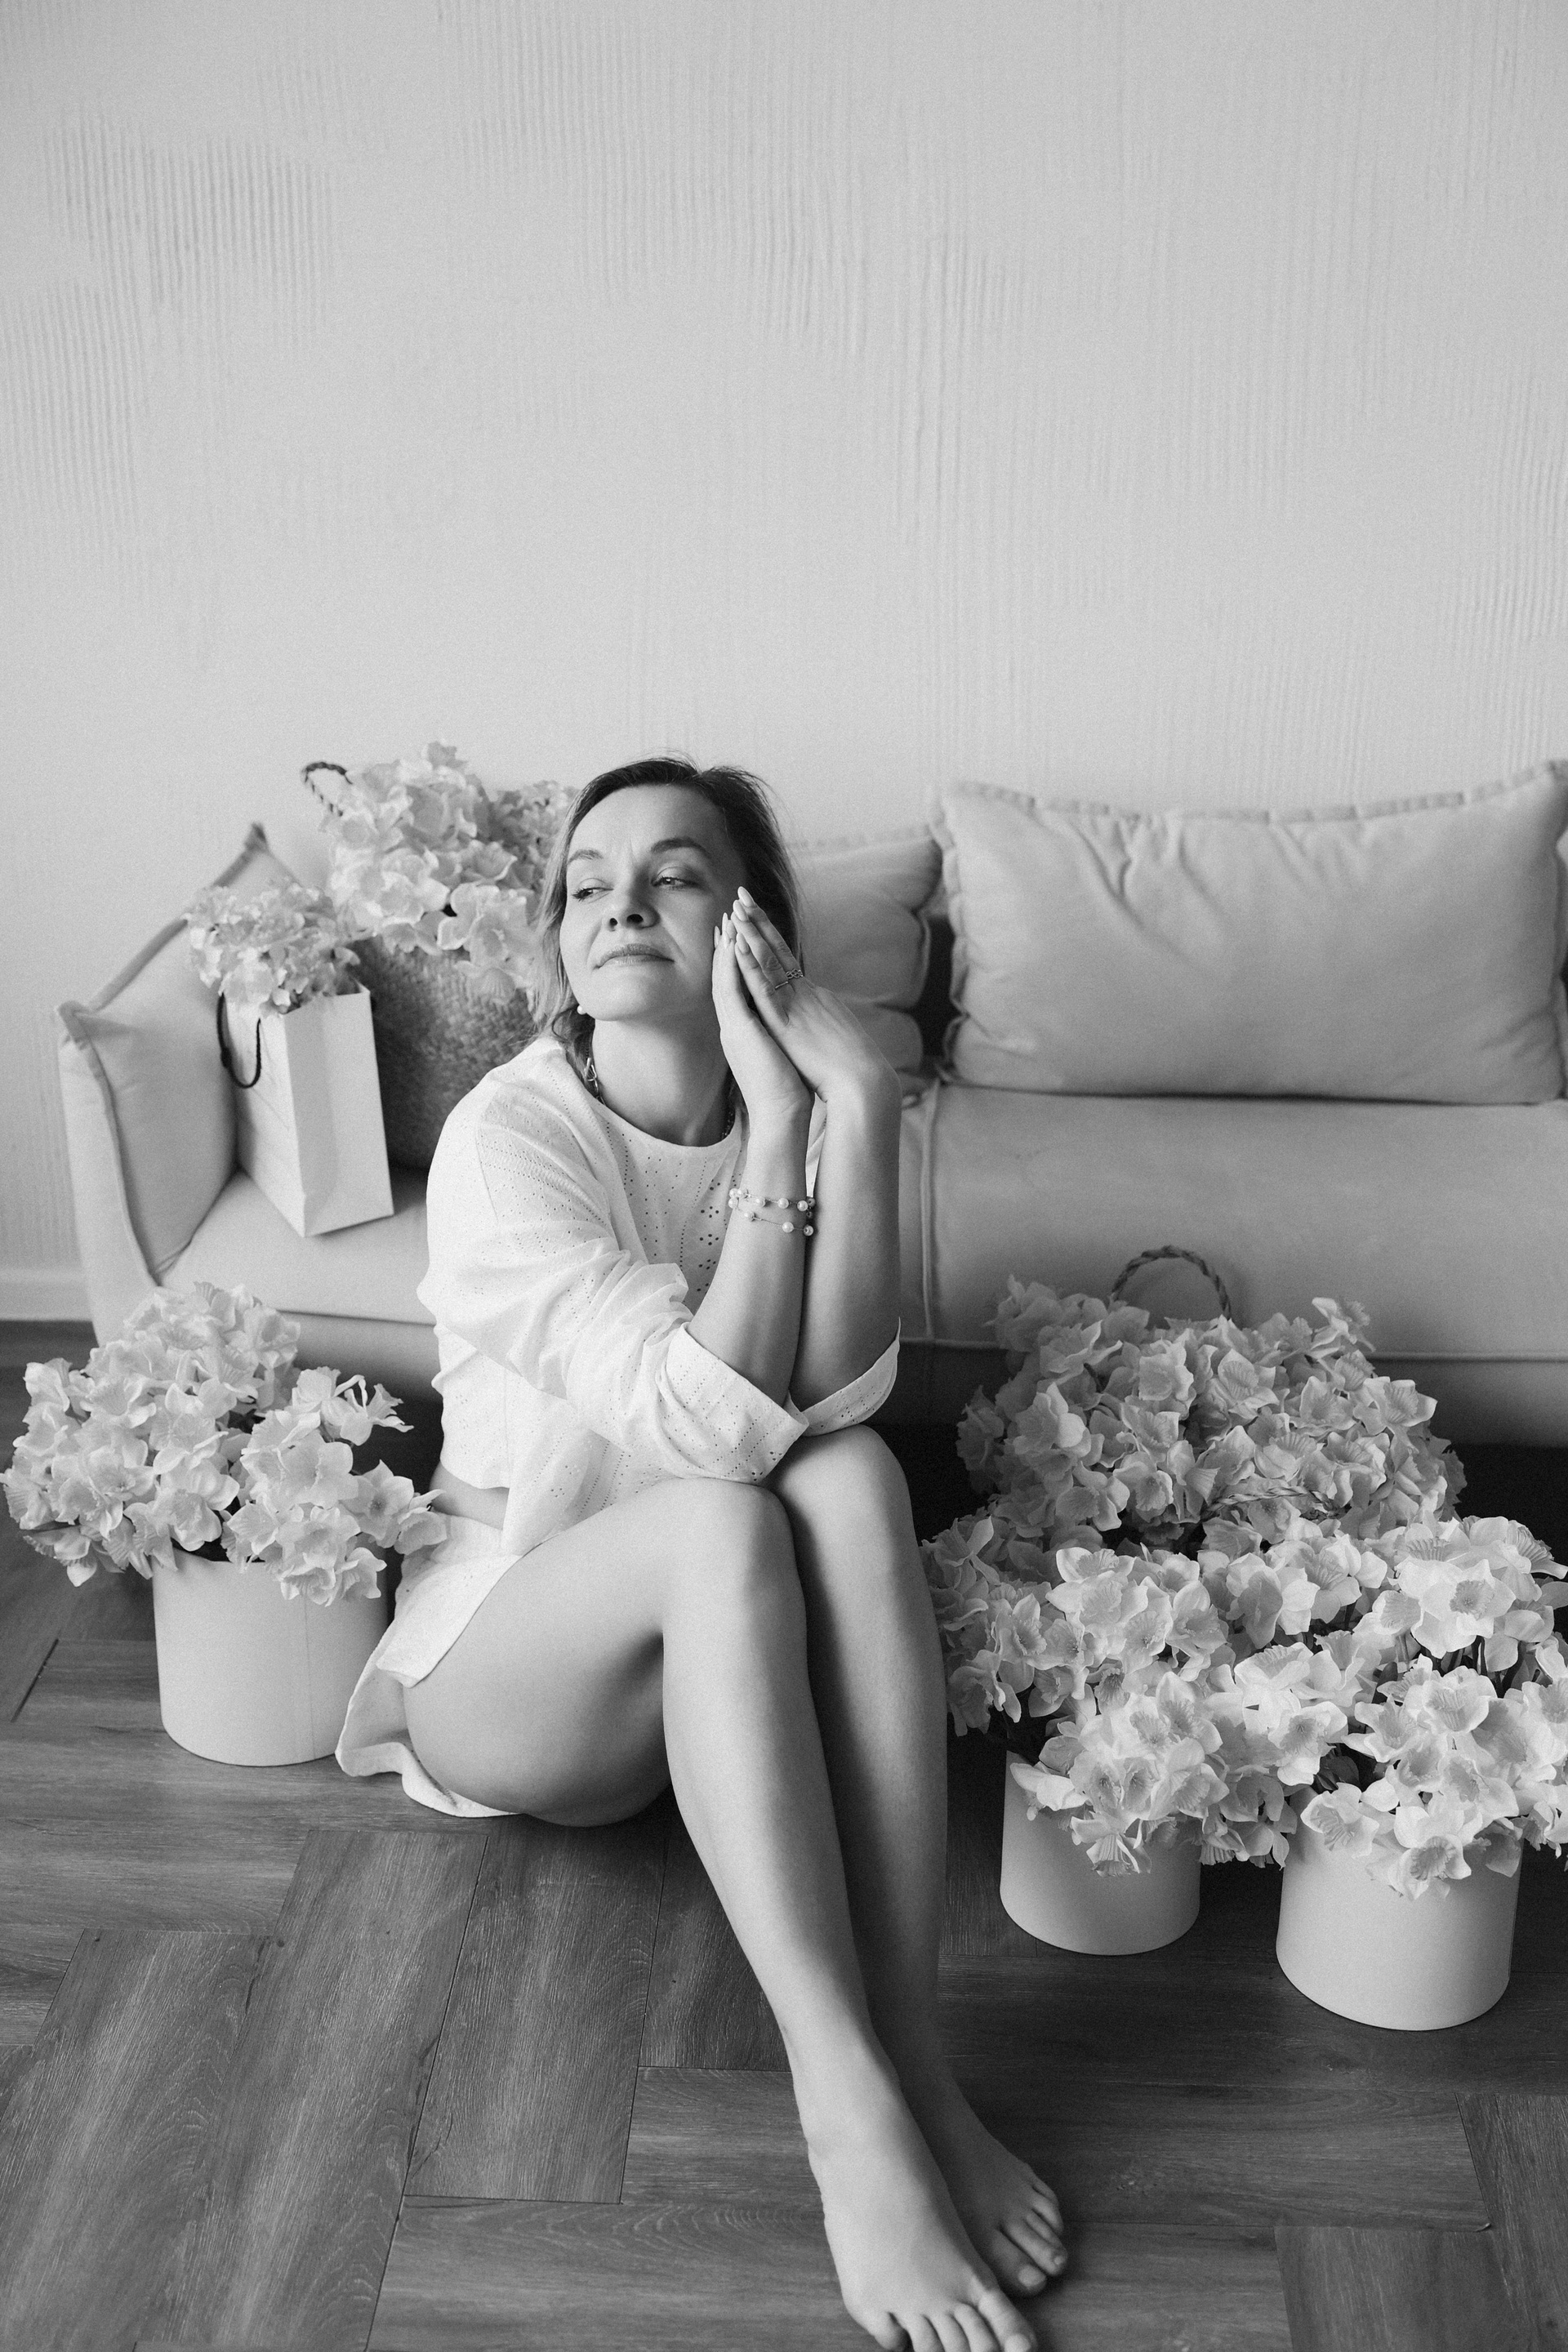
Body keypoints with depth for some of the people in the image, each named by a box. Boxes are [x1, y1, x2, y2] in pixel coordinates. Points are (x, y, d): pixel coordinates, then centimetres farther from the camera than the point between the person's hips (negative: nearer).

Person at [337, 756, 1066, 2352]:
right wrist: (778, 1120, -30)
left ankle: (911, 2057, -30)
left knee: (854, 1475, -29)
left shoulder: (793, 1105, -6)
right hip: (503, 1667, -3)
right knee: (721, 1520, -35)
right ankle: (847, 2102, -35)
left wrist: (857, 1099, -32)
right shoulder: (508, 1137, -19)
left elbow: (834, 1390, -24)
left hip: (710, 1667, 4)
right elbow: (716, 1420, -29)